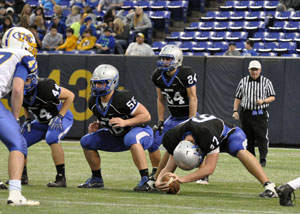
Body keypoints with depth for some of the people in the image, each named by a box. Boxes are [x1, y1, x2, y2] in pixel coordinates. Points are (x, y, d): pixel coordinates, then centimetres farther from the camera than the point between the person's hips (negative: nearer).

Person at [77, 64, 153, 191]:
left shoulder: (122, 98, -28)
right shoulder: (94, 102, -6)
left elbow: (146, 116, -25)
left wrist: (125, 122, -34)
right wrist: (97, 126, -8)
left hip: (141, 132, -8)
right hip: (118, 137, 8)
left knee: (131, 139, -43)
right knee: (86, 141, 5)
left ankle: (145, 179, -41)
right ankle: (96, 179, 17)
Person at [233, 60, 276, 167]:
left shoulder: (266, 82, 4)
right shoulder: (243, 81, 10)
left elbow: (272, 97, 4)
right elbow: (238, 97, 14)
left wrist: (263, 101, -15)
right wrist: (235, 110, 4)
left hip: (260, 113, -3)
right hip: (246, 113, 3)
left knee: (262, 137, -12)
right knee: (248, 137, 7)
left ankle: (263, 159, -13)